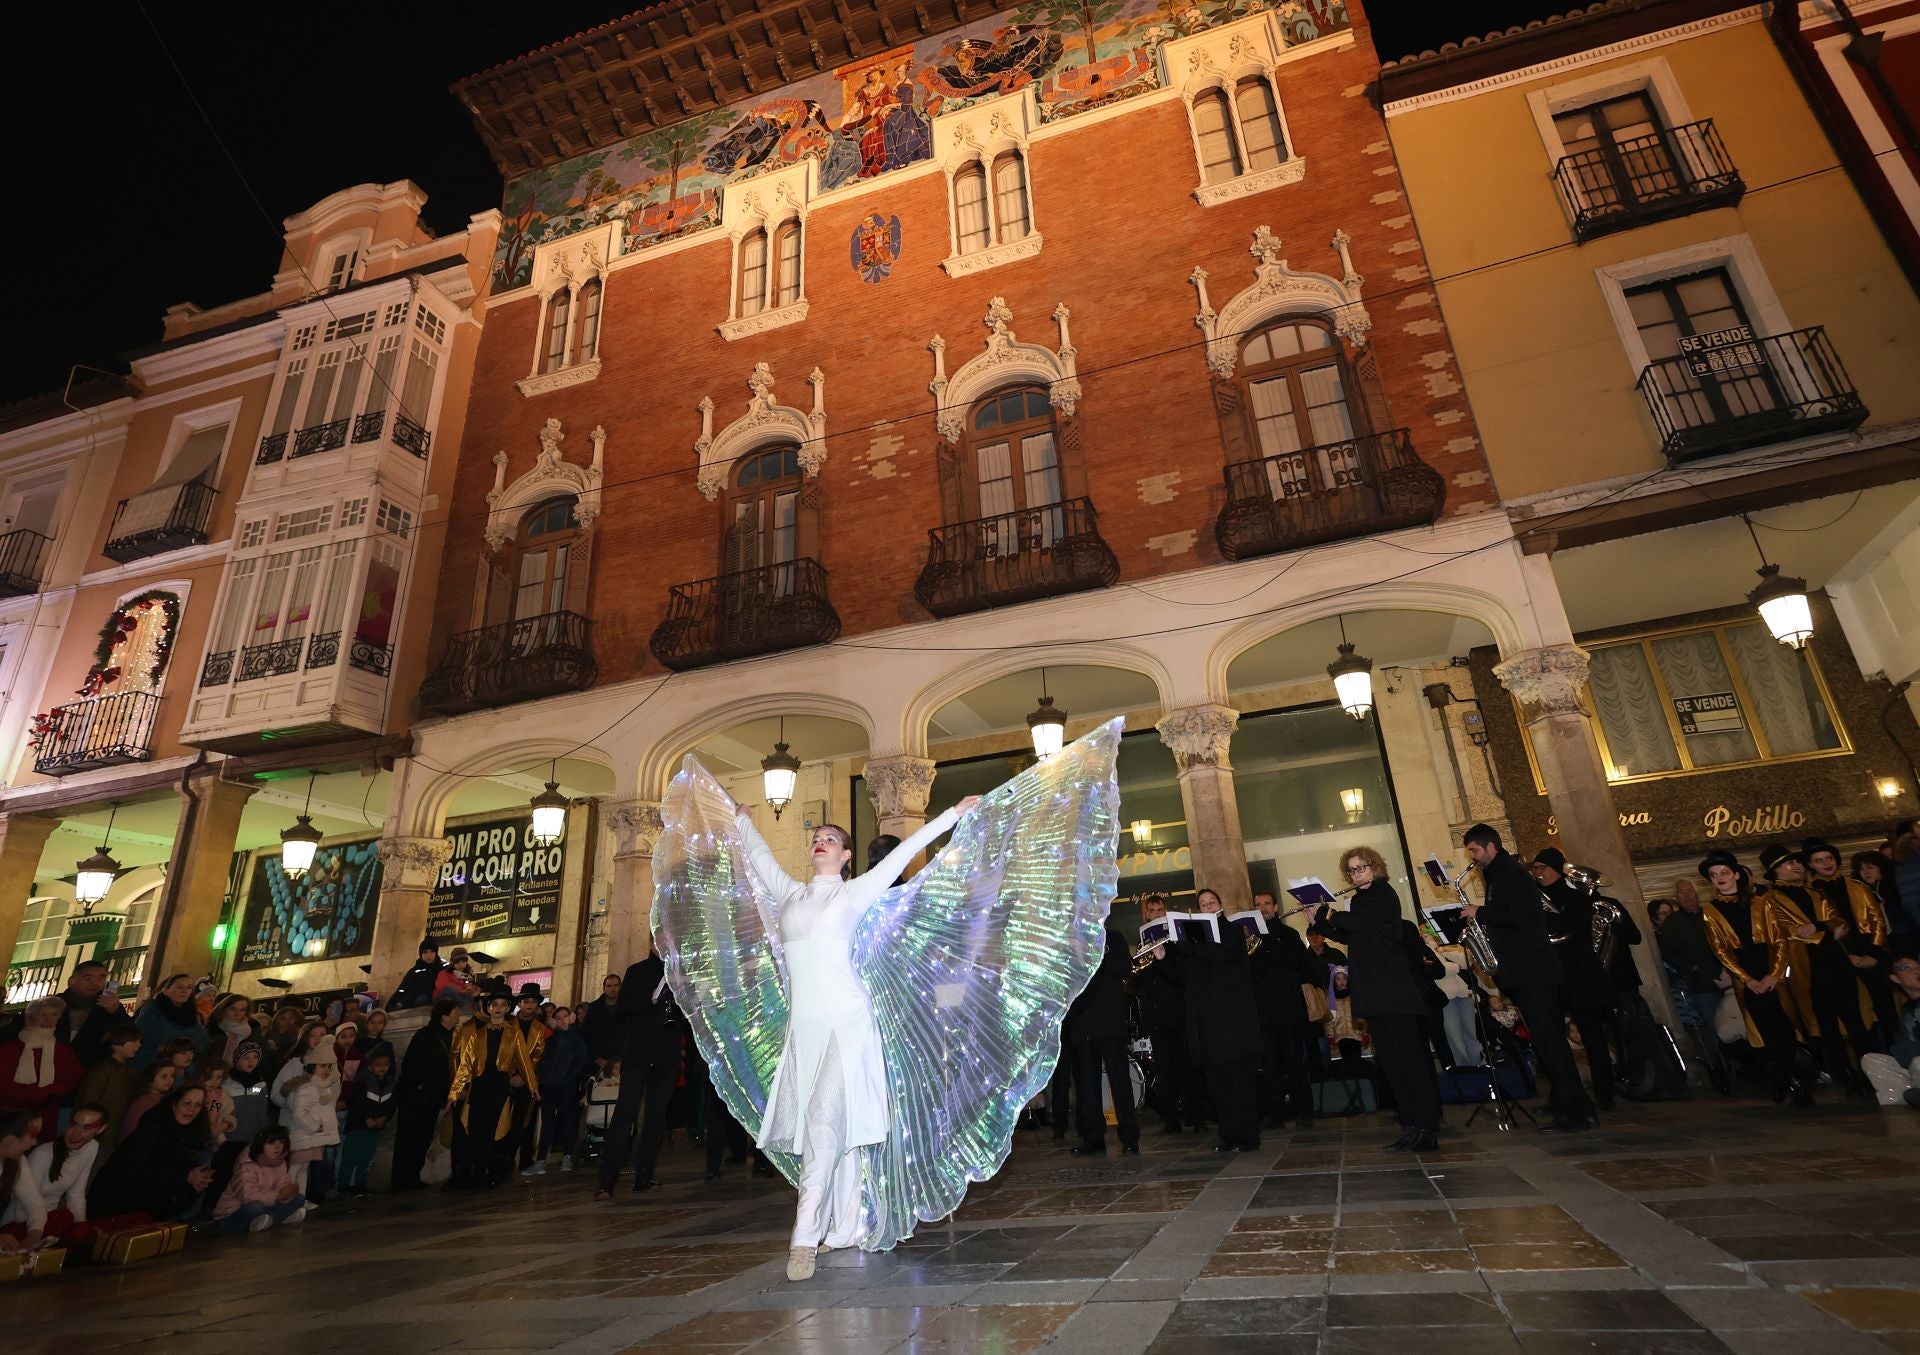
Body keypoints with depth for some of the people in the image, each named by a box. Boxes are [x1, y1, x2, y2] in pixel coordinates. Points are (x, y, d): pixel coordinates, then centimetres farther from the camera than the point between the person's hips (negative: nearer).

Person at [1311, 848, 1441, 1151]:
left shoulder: (1383, 893, -8)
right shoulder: (1360, 899, 18)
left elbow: (1356, 923, -21)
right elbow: (1348, 936, 20)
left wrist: (1329, 914, -6)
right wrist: (1321, 922, 9)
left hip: (1392, 987, -9)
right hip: (1373, 991, 9)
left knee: (1407, 1055, -6)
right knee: (1389, 1059, 9)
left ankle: (1427, 1128, -3)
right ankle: (1411, 1125, 13)